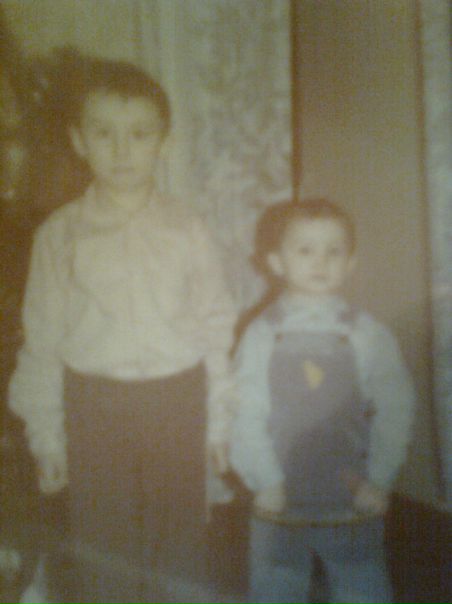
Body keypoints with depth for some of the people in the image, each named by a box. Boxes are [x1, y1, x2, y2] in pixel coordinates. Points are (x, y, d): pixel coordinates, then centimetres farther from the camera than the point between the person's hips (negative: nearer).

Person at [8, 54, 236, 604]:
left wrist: (217, 422, 6)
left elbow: (215, 328, 3)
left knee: (180, 553, 14)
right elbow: (41, 338, 2)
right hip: (94, 407, 0)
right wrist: (46, 436, 3)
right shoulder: (59, 234, -3)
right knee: (101, 552, 13)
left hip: (176, 400, 0)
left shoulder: (187, 231, -2)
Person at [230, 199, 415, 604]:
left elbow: (394, 411, -6)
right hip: (280, 505, 1)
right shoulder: (261, 335, -3)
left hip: (354, 504, 0)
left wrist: (378, 482, -11)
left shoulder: (368, 334, -4)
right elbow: (247, 416, -5)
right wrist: (266, 482, -10)